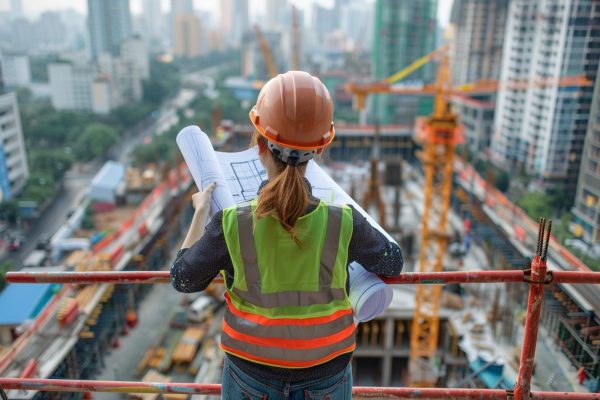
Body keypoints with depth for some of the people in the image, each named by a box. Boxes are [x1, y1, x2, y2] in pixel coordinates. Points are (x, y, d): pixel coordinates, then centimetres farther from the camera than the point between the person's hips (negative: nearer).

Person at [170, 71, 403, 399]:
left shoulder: (231, 225, -24)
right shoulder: (343, 223, -23)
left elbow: (183, 279, -6)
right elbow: (393, 263, -3)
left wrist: (200, 212, 3)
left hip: (251, 373, 0)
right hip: (326, 373, 1)